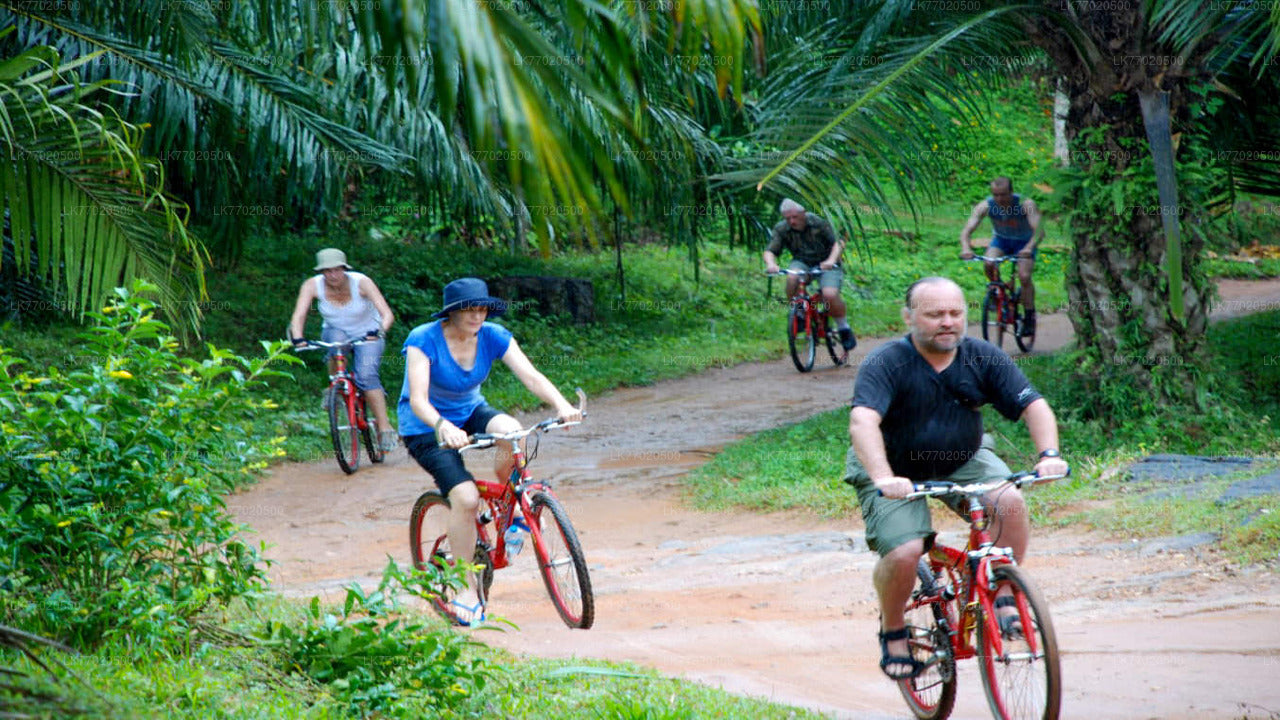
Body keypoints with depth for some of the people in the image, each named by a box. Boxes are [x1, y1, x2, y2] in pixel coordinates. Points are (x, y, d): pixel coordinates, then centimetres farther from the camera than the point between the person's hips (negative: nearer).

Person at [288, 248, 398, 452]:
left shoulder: (361, 282, -24)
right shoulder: (312, 285, -18)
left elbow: (387, 314, -30)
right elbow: (298, 316, -25)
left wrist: (378, 331, -49)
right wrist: (297, 338, -44)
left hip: (367, 334, -2)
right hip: (336, 332, 2)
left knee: (366, 375, -26)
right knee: (335, 337, -35)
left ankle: (384, 427, -19)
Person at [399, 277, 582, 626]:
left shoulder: (493, 337, -12)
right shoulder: (424, 340, -24)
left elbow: (531, 376, -22)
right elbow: (418, 400, -34)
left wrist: (562, 405, -41)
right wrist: (443, 427, -55)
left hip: (469, 412, 4)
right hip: (425, 428, -4)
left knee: (510, 430, -31)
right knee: (466, 498, -24)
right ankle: (466, 589, -10)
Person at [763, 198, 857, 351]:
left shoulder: (818, 223, -14)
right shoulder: (781, 229, -7)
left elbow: (838, 243, -16)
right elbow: (770, 251, -13)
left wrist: (831, 260, -36)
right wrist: (771, 264, -37)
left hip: (825, 264, -2)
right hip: (802, 263, 2)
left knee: (830, 294, -27)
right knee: (792, 278, -34)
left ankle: (844, 329, -2)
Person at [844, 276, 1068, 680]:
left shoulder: (982, 358, -10)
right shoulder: (886, 364, -22)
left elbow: (1034, 406, -13)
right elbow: (863, 423, -37)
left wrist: (1049, 454, -32)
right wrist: (884, 478, -54)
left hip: (963, 461, 3)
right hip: (898, 472, -3)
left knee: (1010, 502, -26)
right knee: (903, 555, -23)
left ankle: (1003, 598, -7)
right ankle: (892, 634, 6)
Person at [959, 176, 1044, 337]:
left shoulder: (1026, 204, -31)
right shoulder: (985, 206, -25)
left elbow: (1039, 230, -40)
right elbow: (966, 231, -30)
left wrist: (1029, 247, -60)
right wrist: (966, 248, -51)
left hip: (1024, 242, -2)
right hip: (1001, 239, 2)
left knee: (1024, 277, -22)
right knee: (989, 264, -28)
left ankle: (1030, 317, -5)